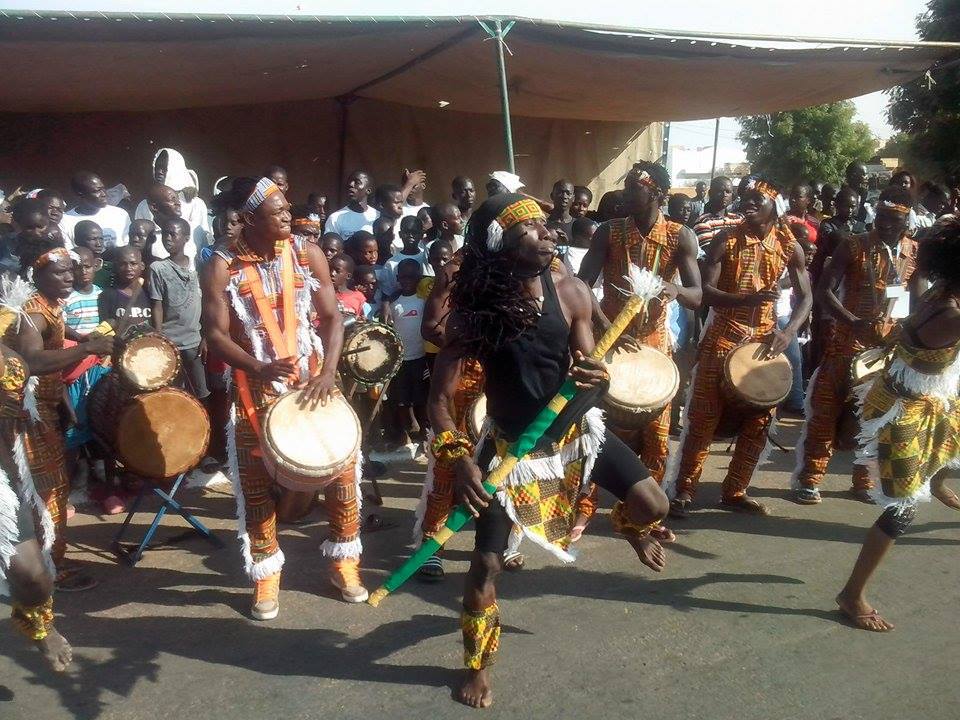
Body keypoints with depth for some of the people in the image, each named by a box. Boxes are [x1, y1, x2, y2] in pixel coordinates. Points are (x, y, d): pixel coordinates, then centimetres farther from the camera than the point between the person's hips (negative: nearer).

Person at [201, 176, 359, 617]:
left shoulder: (307, 254, -3)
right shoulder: (221, 267, -8)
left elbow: (331, 318, -2)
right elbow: (215, 334, -10)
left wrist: (328, 372, -17)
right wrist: (260, 369, -26)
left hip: (314, 382, 2)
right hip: (255, 389, -2)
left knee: (341, 471, 5)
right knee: (257, 485, 7)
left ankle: (344, 563, 26)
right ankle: (266, 576, 25)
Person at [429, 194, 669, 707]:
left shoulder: (570, 293, -12)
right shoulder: (472, 313, -19)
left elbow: (586, 367, -3)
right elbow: (439, 397, -15)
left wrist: (598, 377, -28)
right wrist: (459, 458, -28)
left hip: (574, 431, 2)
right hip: (511, 447, -2)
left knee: (652, 505, -4)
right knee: (486, 563, 0)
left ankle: (629, 528, 38)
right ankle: (479, 668, 26)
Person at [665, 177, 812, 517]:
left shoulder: (790, 247, 1)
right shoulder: (725, 240, -7)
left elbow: (805, 297, 3)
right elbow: (706, 292, -14)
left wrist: (788, 332, -15)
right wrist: (747, 299, -30)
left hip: (764, 339, 3)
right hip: (723, 337, -3)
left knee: (758, 421, 7)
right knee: (703, 418, -2)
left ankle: (735, 491, 21)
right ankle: (683, 490, 7)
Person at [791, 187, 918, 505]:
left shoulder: (915, 253, 4)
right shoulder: (853, 246, -6)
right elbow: (825, 291, -12)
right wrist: (854, 322, -25)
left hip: (890, 345, 4)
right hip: (847, 341, -3)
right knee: (827, 410, -1)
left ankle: (864, 480, 24)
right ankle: (809, 478, 9)